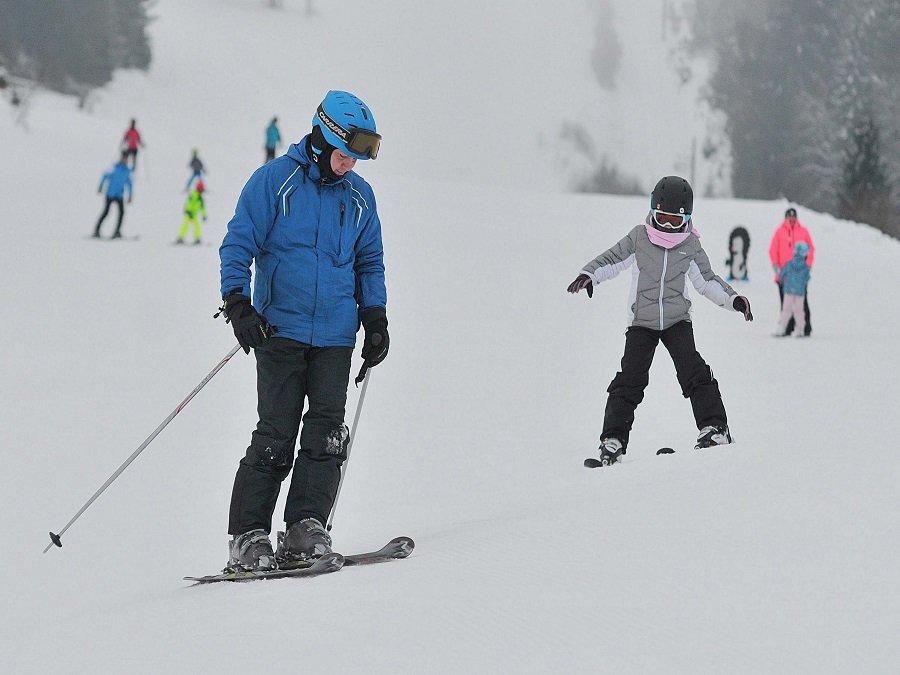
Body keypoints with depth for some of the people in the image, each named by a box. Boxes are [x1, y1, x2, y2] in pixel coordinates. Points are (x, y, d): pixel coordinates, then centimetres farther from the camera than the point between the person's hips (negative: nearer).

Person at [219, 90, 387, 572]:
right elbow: (238, 244, -2)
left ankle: (305, 528, -7)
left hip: (335, 334, 4)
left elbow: (370, 261, 23)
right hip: (281, 328, -4)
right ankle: (247, 537, -4)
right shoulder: (274, 181, -1)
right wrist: (237, 302, -13)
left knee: (326, 431, -9)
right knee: (276, 434, -8)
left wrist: (376, 319, 13)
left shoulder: (359, 197, 13)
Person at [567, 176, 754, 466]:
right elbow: (612, 259, 7)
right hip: (642, 322, -1)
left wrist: (732, 299, 1)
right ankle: (613, 439, -2)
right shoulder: (638, 237, 0)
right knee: (630, 379, -6)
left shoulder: (691, 246, 4)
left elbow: (707, 281, 12)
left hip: (677, 321, 1)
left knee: (694, 372, -14)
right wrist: (589, 275, -10)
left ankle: (713, 426, -10)